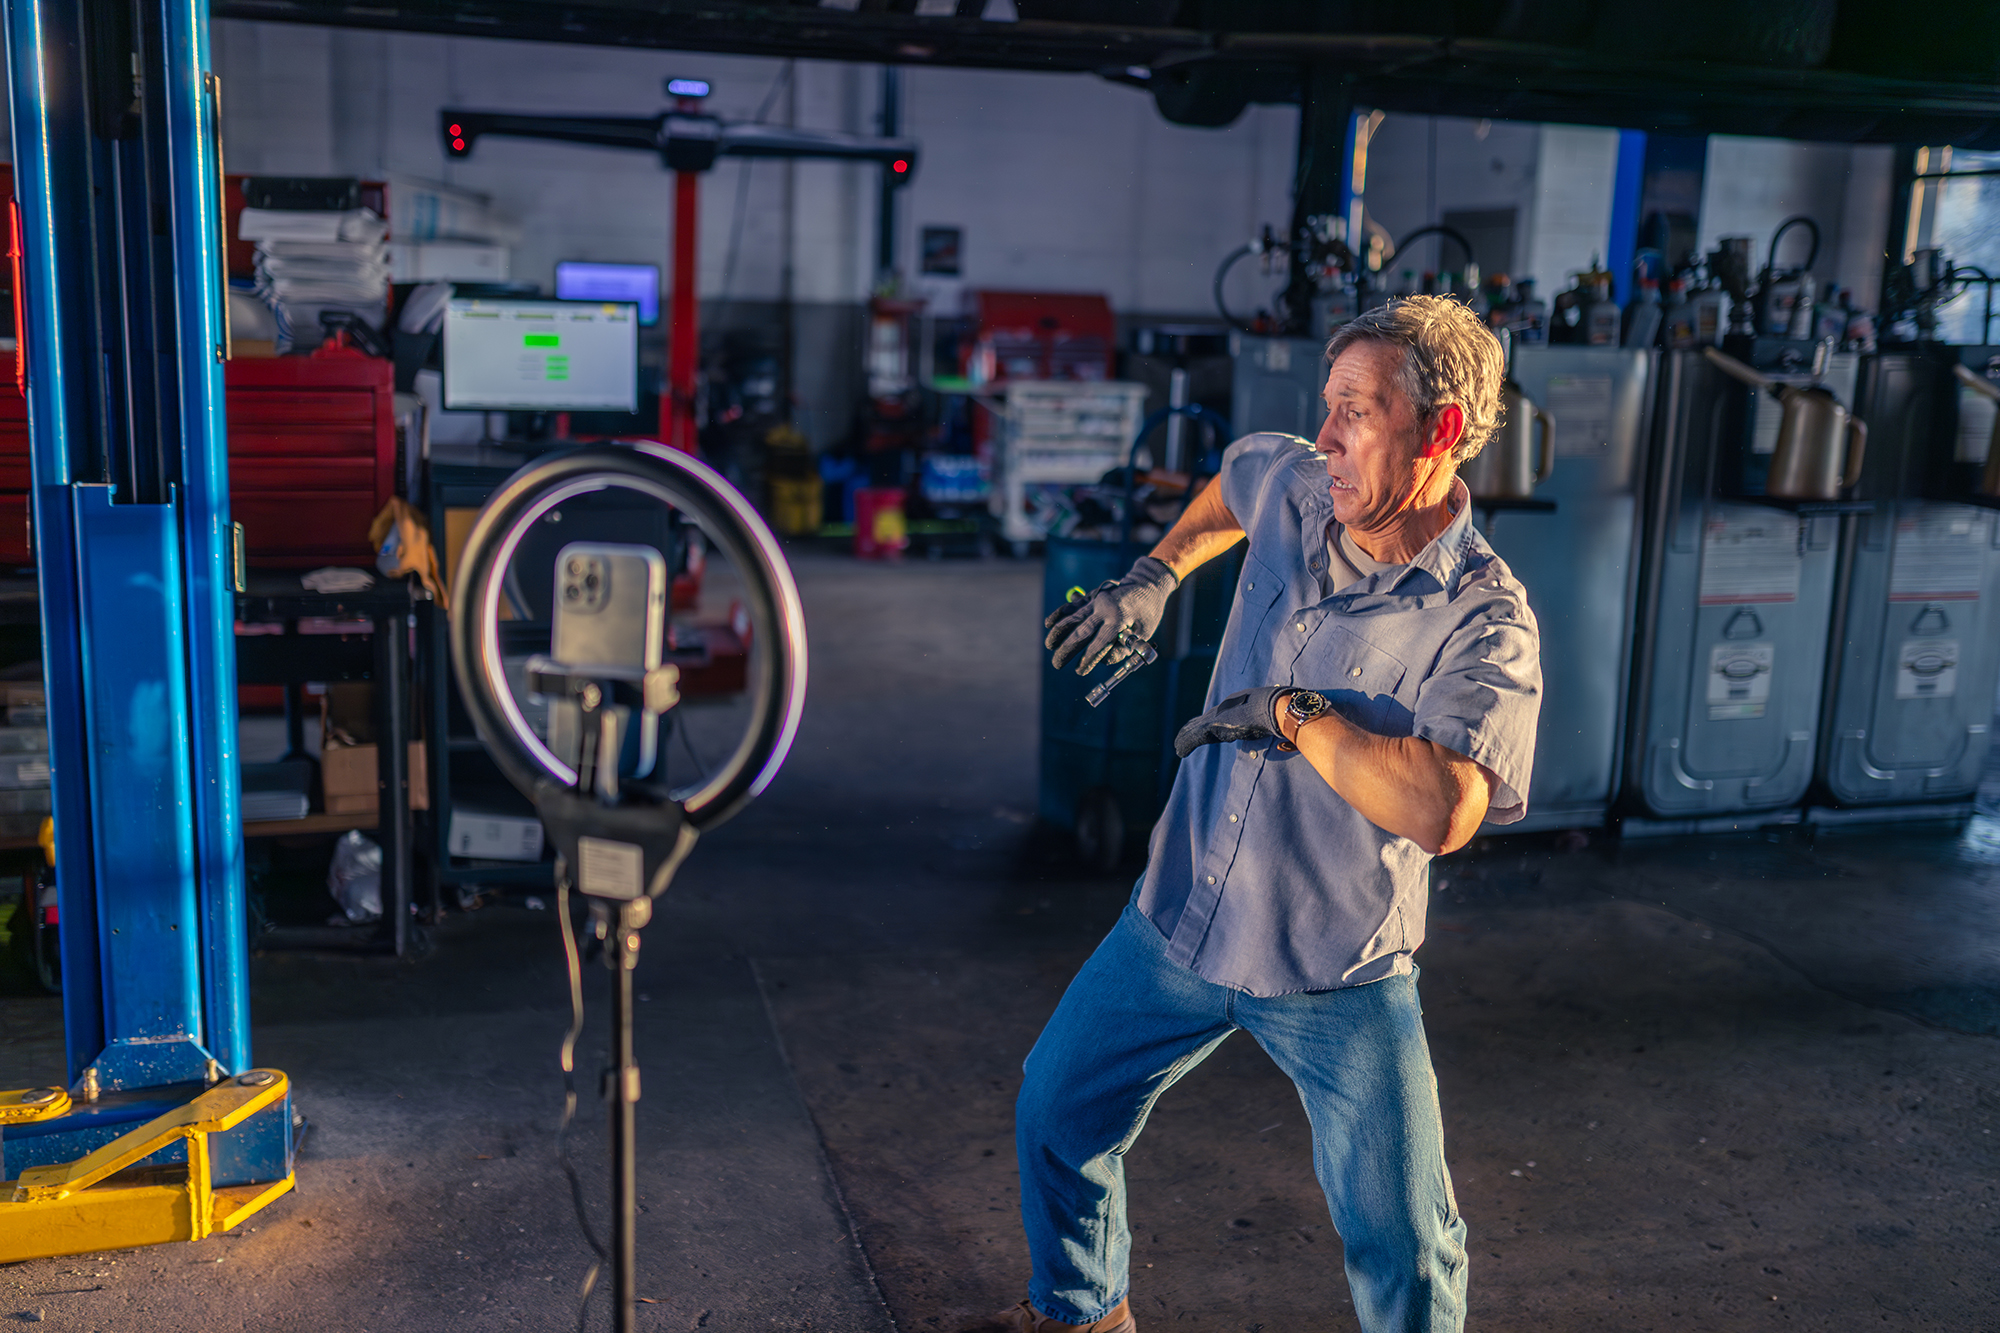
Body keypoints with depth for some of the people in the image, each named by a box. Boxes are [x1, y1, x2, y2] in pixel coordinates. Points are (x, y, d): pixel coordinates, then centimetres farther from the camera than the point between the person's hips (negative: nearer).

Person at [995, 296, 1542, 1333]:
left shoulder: (1485, 624, -21)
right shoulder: (1294, 488, -4)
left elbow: (1442, 810, -36)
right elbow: (1231, 484, 24)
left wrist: (1292, 714, -29)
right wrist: (1153, 578, 17)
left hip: (1339, 979, -5)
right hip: (1178, 926, 5)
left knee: (1406, 1250, 1)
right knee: (1054, 1114, 17)